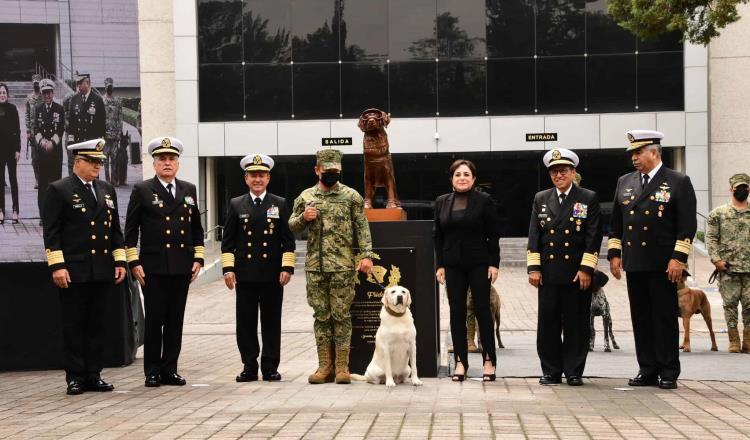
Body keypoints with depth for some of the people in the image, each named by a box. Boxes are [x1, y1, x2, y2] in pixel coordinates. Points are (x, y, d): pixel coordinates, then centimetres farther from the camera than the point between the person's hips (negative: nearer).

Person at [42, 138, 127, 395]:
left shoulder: (107, 191, 14)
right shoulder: (59, 190, -3)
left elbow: (115, 229, 17)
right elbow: (51, 232, -7)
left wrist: (120, 261, 9)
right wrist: (57, 266, -14)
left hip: (102, 271, 5)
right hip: (74, 272, -5)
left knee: (98, 325, 8)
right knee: (74, 326, 2)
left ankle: (93, 376, 14)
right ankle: (75, 377, 8)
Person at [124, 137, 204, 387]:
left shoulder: (189, 190, 12)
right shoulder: (142, 191, 1)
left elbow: (196, 228, 16)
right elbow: (131, 230, 0)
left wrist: (198, 258, 7)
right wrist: (134, 263, -6)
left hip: (182, 267, 3)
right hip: (154, 267, -3)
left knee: (175, 320, 6)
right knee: (154, 320, 0)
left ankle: (170, 369, 13)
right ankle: (152, 372, 8)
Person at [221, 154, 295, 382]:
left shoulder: (280, 204, 7)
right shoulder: (236, 205, 9)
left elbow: (288, 241, 5)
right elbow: (228, 241, 7)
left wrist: (287, 268, -4)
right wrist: (228, 268, -2)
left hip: (273, 275, -1)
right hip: (245, 275, 1)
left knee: (271, 322, 3)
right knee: (246, 323, 2)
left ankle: (270, 367, 10)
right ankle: (249, 367, 10)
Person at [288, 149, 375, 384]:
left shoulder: (352, 196, 2)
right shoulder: (306, 197, 9)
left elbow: (362, 228, -1)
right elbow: (291, 226, 14)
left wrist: (366, 255, -11)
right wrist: (303, 218, -7)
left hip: (342, 266, -3)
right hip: (315, 266, 3)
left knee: (341, 315, -1)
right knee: (321, 316, 6)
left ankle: (342, 367, 4)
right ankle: (325, 367, 12)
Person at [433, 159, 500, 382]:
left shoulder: (484, 201, -1)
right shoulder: (442, 202, 8)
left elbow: (493, 235, -2)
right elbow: (437, 236, 9)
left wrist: (494, 263, -8)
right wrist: (440, 265, 3)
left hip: (479, 264, -3)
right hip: (453, 266, 3)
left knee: (482, 309, 0)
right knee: (457, 312, 3)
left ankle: (489, 360, 6)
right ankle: (460, 361, 9)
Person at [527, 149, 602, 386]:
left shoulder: (589, 199, 3)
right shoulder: (541, 199, 12)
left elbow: (593, 236, -3)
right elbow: (534, 235, 8)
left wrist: (586, 269, -10)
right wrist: (533, 268, 0)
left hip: (578, 274, -2)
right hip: (548, 273, 3)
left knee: (576, 324, 1)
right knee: (548, 324, 3)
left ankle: (574, 372, 9)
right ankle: (551, 371, 11)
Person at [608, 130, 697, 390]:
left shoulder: (678, 183, -2)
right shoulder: (624, 182, 13)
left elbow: (687, 225, -7)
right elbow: (616, 223, 17)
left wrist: (678, 258, -14)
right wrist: (614, 254, 9)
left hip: (663, 265, -5)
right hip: (634, 263, 5)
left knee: (665, 318, -1)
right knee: (641, 319, 7)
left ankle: (669, 373, 6)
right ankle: (648, 371, 13)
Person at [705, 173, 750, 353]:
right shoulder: (718, 213, 5)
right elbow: (711, 238, 2)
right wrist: (716, 259, -9)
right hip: (728, 269, -1)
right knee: (730, 304, 1)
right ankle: (734, 341, 8)